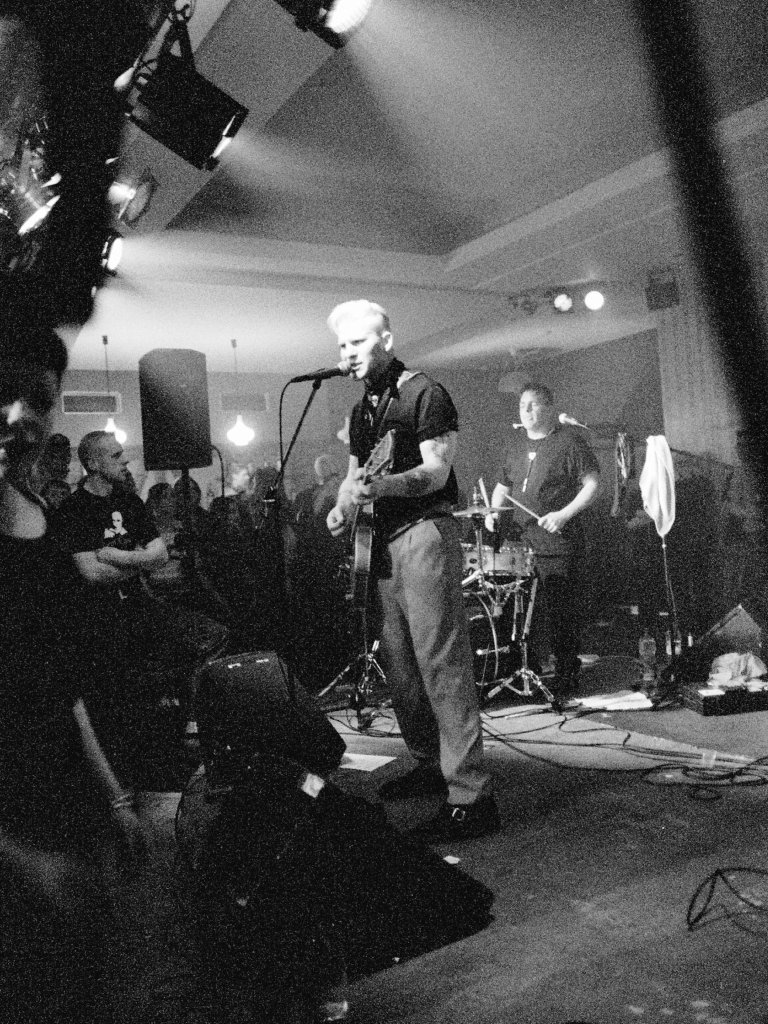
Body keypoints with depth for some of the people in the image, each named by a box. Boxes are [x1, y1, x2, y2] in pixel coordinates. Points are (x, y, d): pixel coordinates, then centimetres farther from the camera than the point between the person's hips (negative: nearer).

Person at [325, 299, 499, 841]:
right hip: (382, 538, 9)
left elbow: (436, 472, -14)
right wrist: (343, 505, 4)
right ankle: (431, 764, 25)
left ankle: (471, 795, -9)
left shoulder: (425, 394, -6)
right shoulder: (363, 409, 19)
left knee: (441, 664, -12)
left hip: (425, 531, -9)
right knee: (398, 664, 11)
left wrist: (381, 486, -30)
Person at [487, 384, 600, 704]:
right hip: (522, 543, 6)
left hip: (558, 546, -6)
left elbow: (593, 485, -7)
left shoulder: (570, 441, -4)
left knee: (559, 614, -3)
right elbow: (504, 485, 25)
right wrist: (494, 510, 6)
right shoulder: (517, 441, 16)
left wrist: (564, 514, -17)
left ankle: (566, 680, 10)